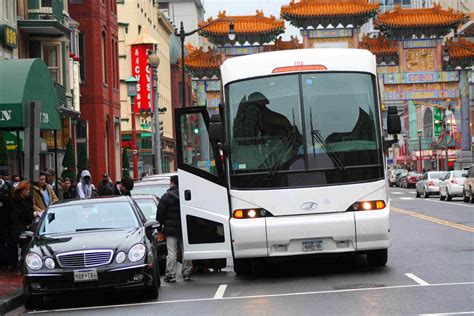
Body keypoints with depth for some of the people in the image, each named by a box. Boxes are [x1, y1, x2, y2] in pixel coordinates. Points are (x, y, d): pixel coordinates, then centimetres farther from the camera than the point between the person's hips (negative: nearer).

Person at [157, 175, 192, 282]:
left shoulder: (166, 197, -10)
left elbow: (160, 214, -9)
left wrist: (161, 224, 5)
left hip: (171, 229, -4)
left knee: (171, 252, -3)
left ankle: (171, 275, -5)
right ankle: (187, 273, 12)